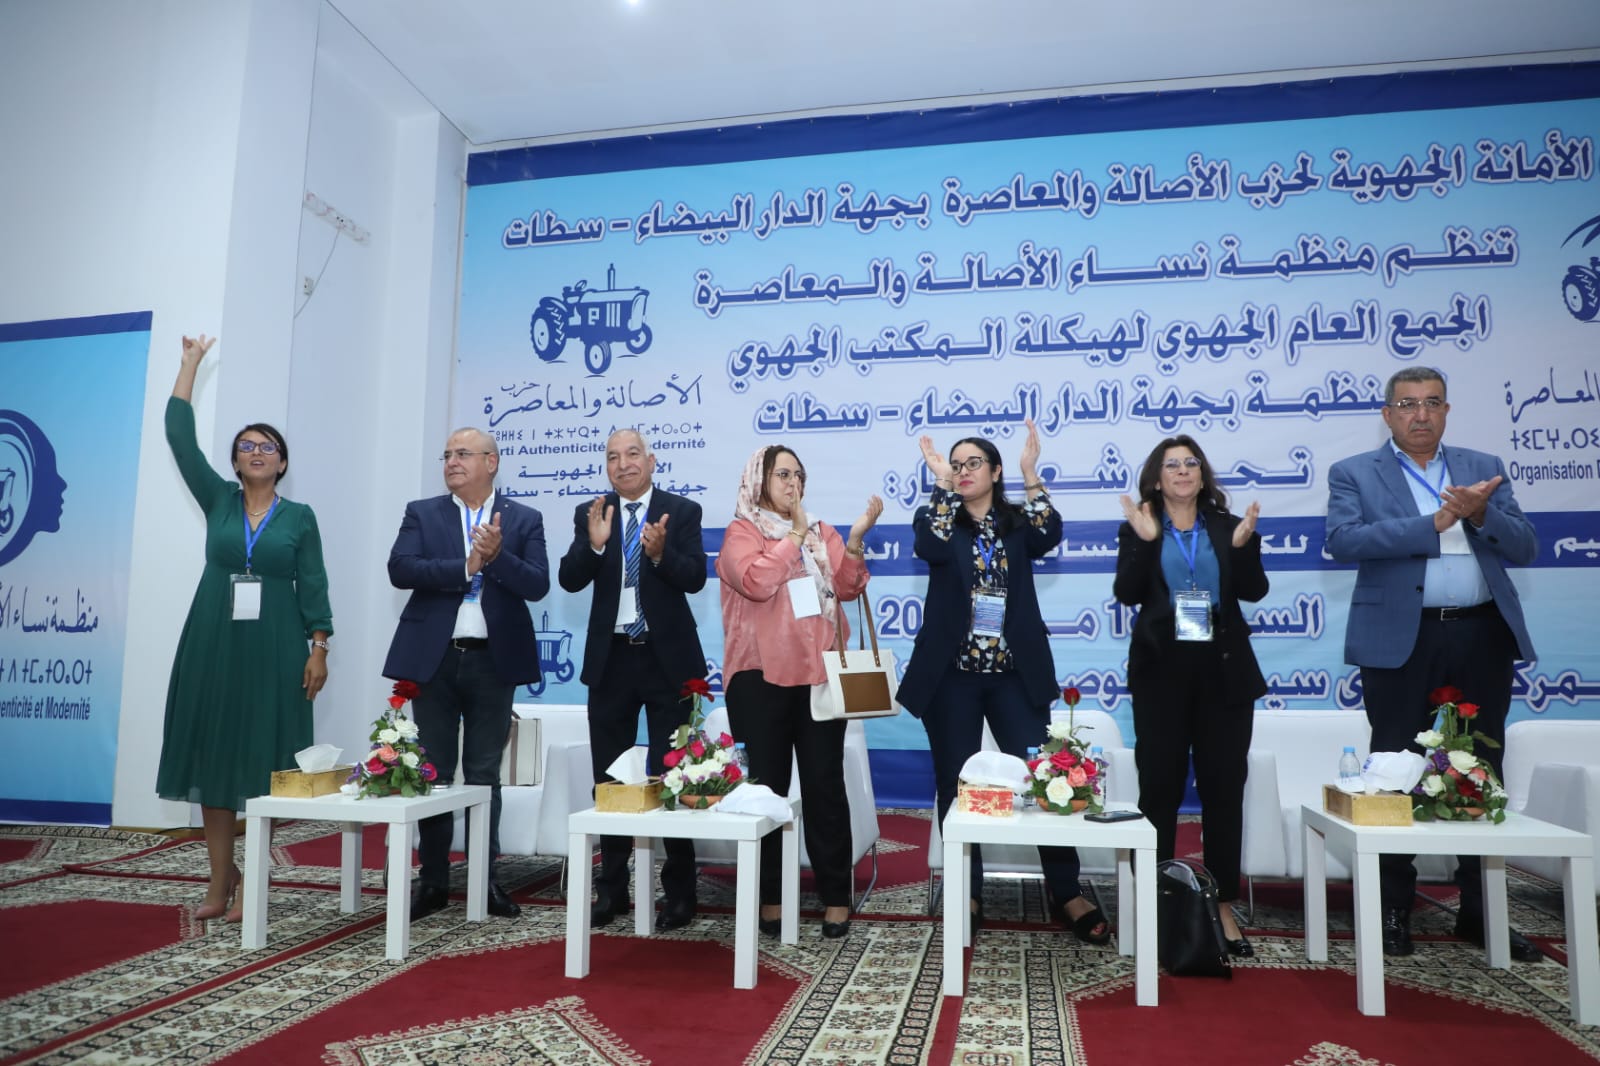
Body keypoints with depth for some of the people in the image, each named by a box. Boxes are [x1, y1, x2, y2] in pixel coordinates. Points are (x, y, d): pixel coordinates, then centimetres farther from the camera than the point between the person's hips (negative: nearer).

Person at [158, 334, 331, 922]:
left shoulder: (299, 516, 4)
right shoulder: (218, 500, 8)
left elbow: (313, 585, 1)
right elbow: (180, 437, 3)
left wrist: (318, 648, -8)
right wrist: (191, 362, 5)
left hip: (275, 650, -2)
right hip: (214, 645, 2)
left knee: (261, 763, 0)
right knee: (213, 758, 5)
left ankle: (249, 886, 8)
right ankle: (219, 883, 15)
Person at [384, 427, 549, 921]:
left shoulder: (524, 520, 3)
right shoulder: (422, 513, 6)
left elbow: (537, 585, -7)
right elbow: (400, 569, -9)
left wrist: (497, 556, -22)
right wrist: (465, 567, -16)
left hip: (493, 660, -1)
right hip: (434, 658, 1)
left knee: (484, 775, 8)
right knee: (433, 772, 8)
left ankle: (485, 879, 19)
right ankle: (433, 879, 20)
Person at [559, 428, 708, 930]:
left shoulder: (682, 511, -3)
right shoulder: (590, 513, 5)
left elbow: (695, 579, -12)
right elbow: (570, 580, -5)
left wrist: (660, 553, -30)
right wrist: (594, 544, -23)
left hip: (668, 658, -3)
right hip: (610, 658, 3)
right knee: (608, 777, 10)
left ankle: (679, 889, 13)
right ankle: (612, 886, 22)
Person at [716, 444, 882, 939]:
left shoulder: (821, 532, 14)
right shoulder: (741, 533, 2)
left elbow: (847, 588, 3)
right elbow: (756, 582, -16)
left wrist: (855, 538, -11)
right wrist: (796, 533, -10)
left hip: (819, 674, 3)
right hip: (761, 677, -3)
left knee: (825, 785, 3)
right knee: (766, 787, 3)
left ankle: (836, 896, 11)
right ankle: (769, 897, 14)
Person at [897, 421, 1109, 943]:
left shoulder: (1018, 522, 8)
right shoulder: (937, 517, 5)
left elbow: (1049, 536, -13)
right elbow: (932, 547, -18)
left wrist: (1032, 475, -15)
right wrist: (942, 484, -15)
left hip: (1015, 672, 1)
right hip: (952, 672, 0)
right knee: (956, 784, 6)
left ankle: (1066, 893, 9)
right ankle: (967, 894, 18)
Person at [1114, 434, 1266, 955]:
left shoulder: (1228, 526, 7)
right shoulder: (1137, 528, 3)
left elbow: (1253, 591, -2)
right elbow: (1126, 593, -9)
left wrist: (1243, 543, -18)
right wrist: (1144, 540, -20)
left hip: (1223, 670, 2)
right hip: (1162, 670, -2)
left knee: (1224, 787, 5)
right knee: (1159, 786, 4)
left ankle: (1223, 905, 15)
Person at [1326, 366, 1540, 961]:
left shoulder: (1483, 468, 13)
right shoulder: (1354, 474, 3)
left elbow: (1524, 548, 6)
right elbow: (1343, 540, -15)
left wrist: (1481, 514, -13)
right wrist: (1436, 522, -19)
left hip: (1482, 638, 4)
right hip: (1402, 640, -3)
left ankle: (1480, 913, 24)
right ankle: (1394, 911, 16)